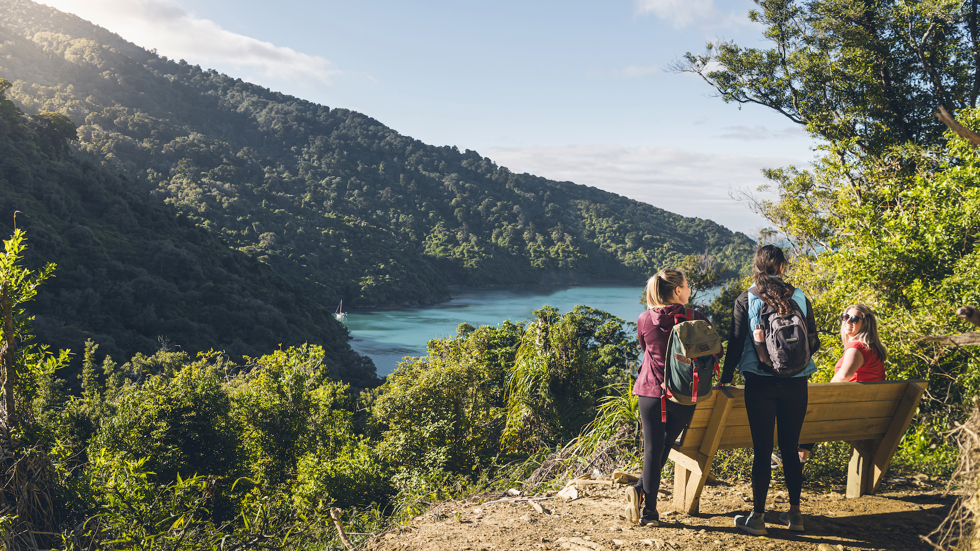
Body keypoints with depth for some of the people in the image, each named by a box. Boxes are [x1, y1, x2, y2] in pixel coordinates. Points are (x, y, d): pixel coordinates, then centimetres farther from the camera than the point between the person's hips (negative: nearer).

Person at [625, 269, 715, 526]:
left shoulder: (644, 320, -2)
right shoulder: (696, 319, -7)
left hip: (651, 390, 1)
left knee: (652, 448, 6)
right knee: (665, 445, 17)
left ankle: (649, 510, 0)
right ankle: (641, 490, 8)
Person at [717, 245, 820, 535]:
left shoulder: (745, 300, -4)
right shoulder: (800, 298, 3)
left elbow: (736, 344, -4)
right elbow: (813, 342, 6)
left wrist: (725, 378, 6)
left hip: (760, 383, -2)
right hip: (795, 384, 2)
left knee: (762, 450, 3)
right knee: (791, 448, 12)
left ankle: (757, 517, 9)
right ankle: (795, 513, 20)